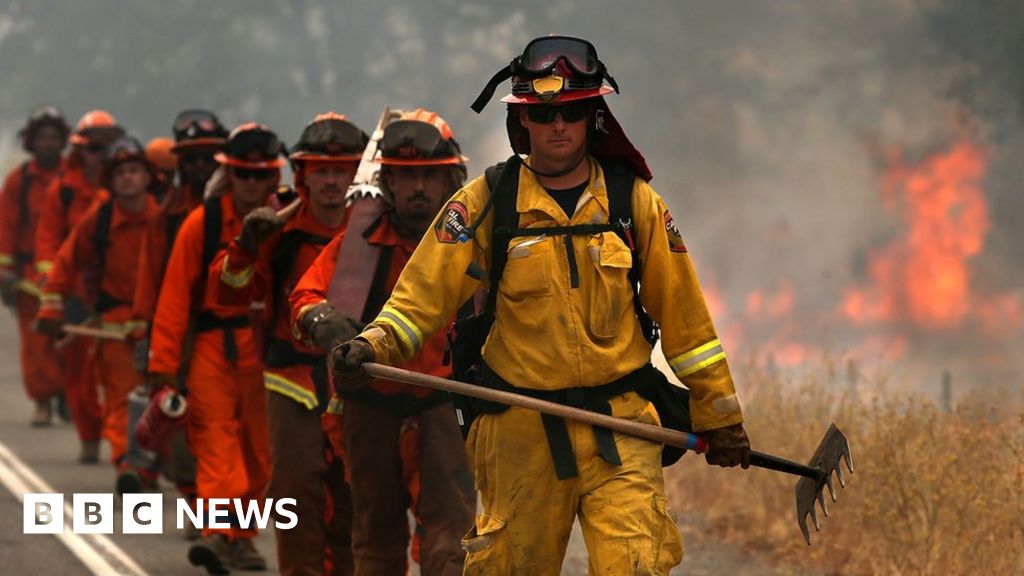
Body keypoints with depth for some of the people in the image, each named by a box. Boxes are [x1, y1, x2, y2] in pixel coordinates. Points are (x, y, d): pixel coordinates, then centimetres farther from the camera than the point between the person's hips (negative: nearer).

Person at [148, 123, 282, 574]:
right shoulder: (201, 223, -1)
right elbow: (175, 295, -2)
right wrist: (163, 363, -6)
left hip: (266, 347, 2)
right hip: (213, 345, -1)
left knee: (258, 443, 7)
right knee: (216, 435, -12)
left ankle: (242, 535, 19)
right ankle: (219, 532, -23)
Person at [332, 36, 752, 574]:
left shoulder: (633, 201, 4)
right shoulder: (485, 203, 1)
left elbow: (683, 316, 9)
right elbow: (424, 292, -2)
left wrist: (720, 417, 12)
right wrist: (373, 346, -21)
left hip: (619, 426, 0)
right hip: (520, 429, 0)